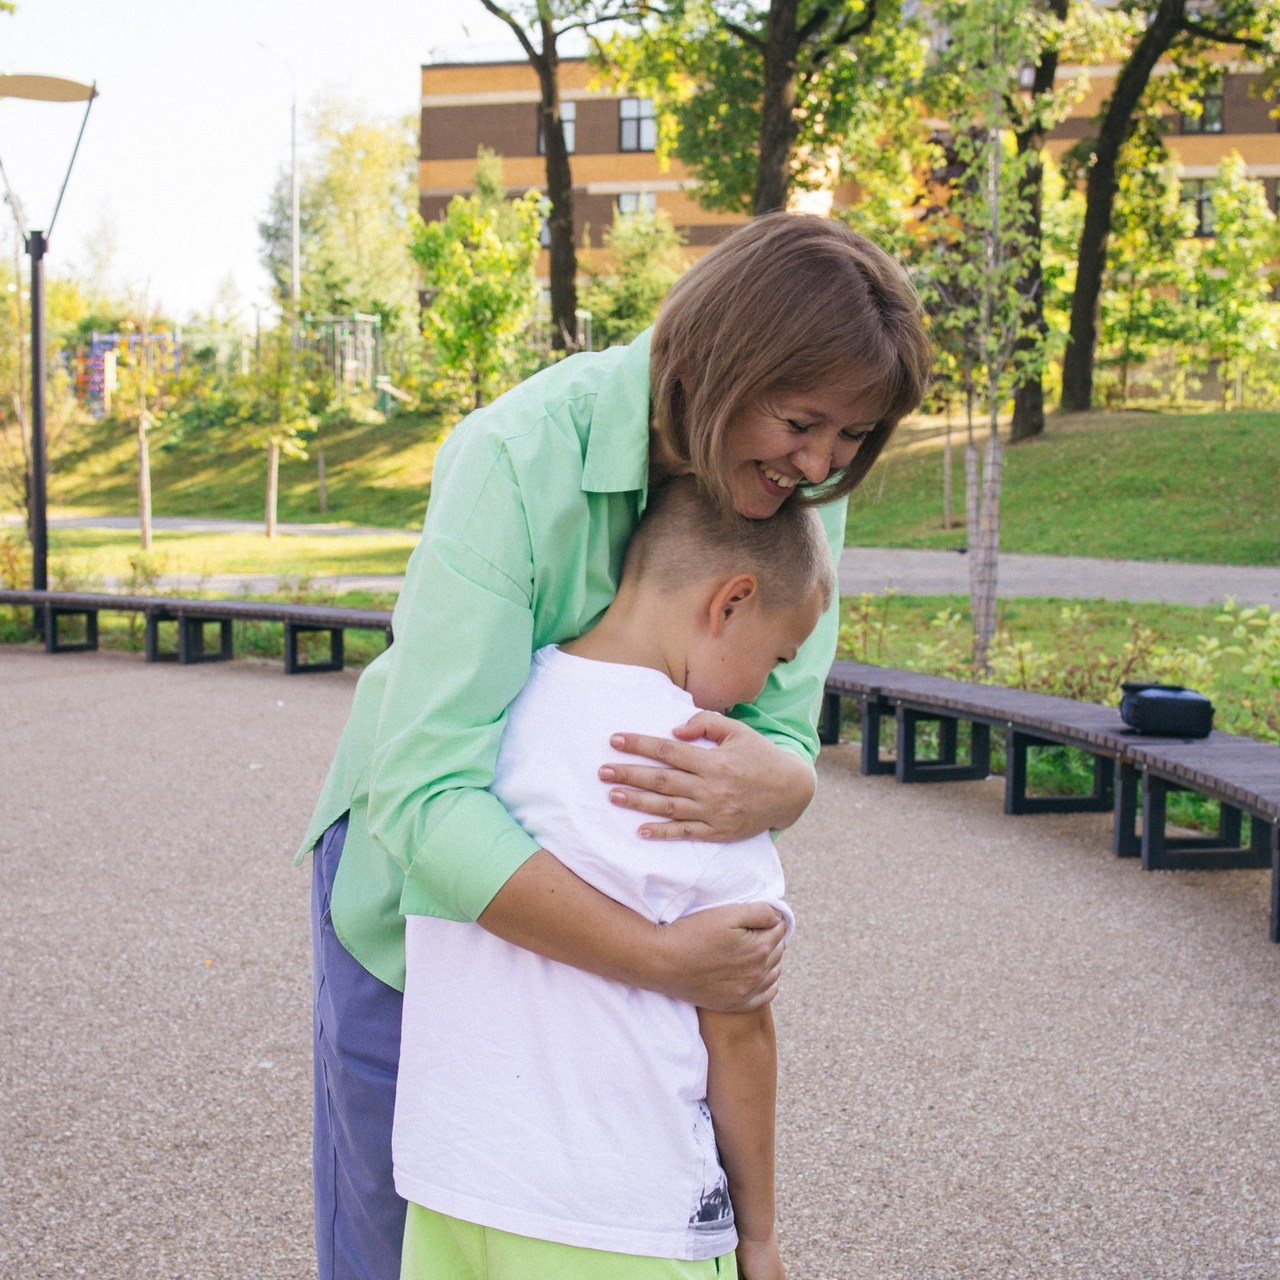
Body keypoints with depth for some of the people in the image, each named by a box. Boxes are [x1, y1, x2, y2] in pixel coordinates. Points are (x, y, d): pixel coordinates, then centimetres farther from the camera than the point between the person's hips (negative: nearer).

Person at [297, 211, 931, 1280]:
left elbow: (787, 727, -14)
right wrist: (663, 958, -42)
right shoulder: (520, 458, -33)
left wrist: (770, 784, -40)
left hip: (600, 876, 4)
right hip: (421, 879, -4)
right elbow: (426, 797, -39)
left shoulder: (807, 489, -15)